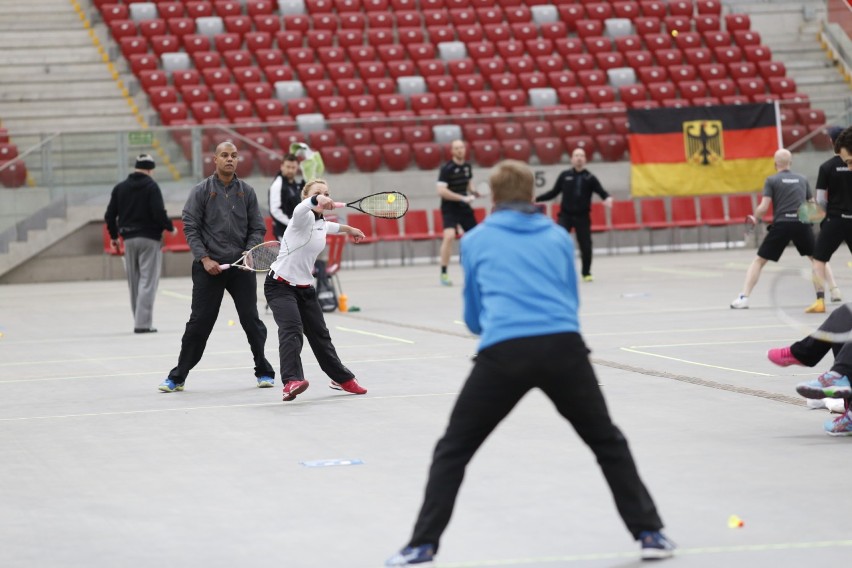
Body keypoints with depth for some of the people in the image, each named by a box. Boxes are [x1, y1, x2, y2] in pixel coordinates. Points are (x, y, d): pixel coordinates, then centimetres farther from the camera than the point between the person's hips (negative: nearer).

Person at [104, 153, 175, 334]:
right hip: (149, 239, -5)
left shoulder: (120, 188, 8)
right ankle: (143, 323, -12)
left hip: (128, 239, 5)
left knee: (134, 283, 12)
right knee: (148, 282, -5)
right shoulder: (151, 187, -8)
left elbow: (110, 215, 8)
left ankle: (140, 321, 15)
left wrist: (113, 236, 21)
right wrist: (170, 228, 0)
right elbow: (158, 213, -17)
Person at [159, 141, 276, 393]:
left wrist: (250, 251, -9)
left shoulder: (247, 191, 8)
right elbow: (191, 228, -1)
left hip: (241, 266, 2)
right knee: (199, 323, -1)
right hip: (209, 268, -2)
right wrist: (205, 258, -11)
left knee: (251, 320, 2)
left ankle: (264, 372, 17)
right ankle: (177, 377, 7)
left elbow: (257, 227, 9)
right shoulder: (201, 191, 2)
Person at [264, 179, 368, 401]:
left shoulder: (321, 222, 9)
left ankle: (341, 378, 34)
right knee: (292, 330, -27)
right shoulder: (304, 218, -17)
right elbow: (299, 210, -44)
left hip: (305, 287, 8)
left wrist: (348, 229, 51)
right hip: (281, 286, -8)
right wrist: (315, 200, -65)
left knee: (320, 334, 18)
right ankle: (291, 381, -40)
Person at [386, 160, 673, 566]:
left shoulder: (476, 241, 18)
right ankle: (649, 533, 18)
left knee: (452, 451, 14)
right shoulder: (559, 237, 21)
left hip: (502, 352, -1)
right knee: (608, 443, 21)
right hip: (563, 346, 1)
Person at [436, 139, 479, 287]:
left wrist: (473, 191, 0)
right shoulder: (446, 169, -15)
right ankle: (443, 274, -19)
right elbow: (441, 191, -22)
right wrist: (463, 198, -25)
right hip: (450, 208, -6)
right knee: (449, 236, -25)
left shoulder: (468, 166, 4)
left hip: (464, 208, 6)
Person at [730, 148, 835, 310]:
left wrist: (754, 218, 15)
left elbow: (763, 207, -3)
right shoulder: (802, 179, 16)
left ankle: (744, 297, -1)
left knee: (759, 261, 9)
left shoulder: (772, 180, 6)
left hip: (781, 224, -2)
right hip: (802, 224, 2)